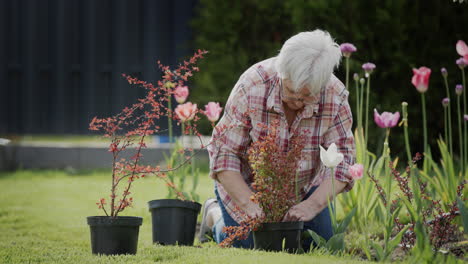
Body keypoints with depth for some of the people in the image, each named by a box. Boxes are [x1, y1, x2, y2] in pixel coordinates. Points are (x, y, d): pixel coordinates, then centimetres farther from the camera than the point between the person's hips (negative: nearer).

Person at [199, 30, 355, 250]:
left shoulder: (336, 97, -24)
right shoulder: (251, 87, -32)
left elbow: (340, 160, -23)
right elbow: (225, 153, -28)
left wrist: (314, 204, -40)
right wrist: (249, 204, -39)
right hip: (245, 185, -3)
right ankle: (214, 214, 22)